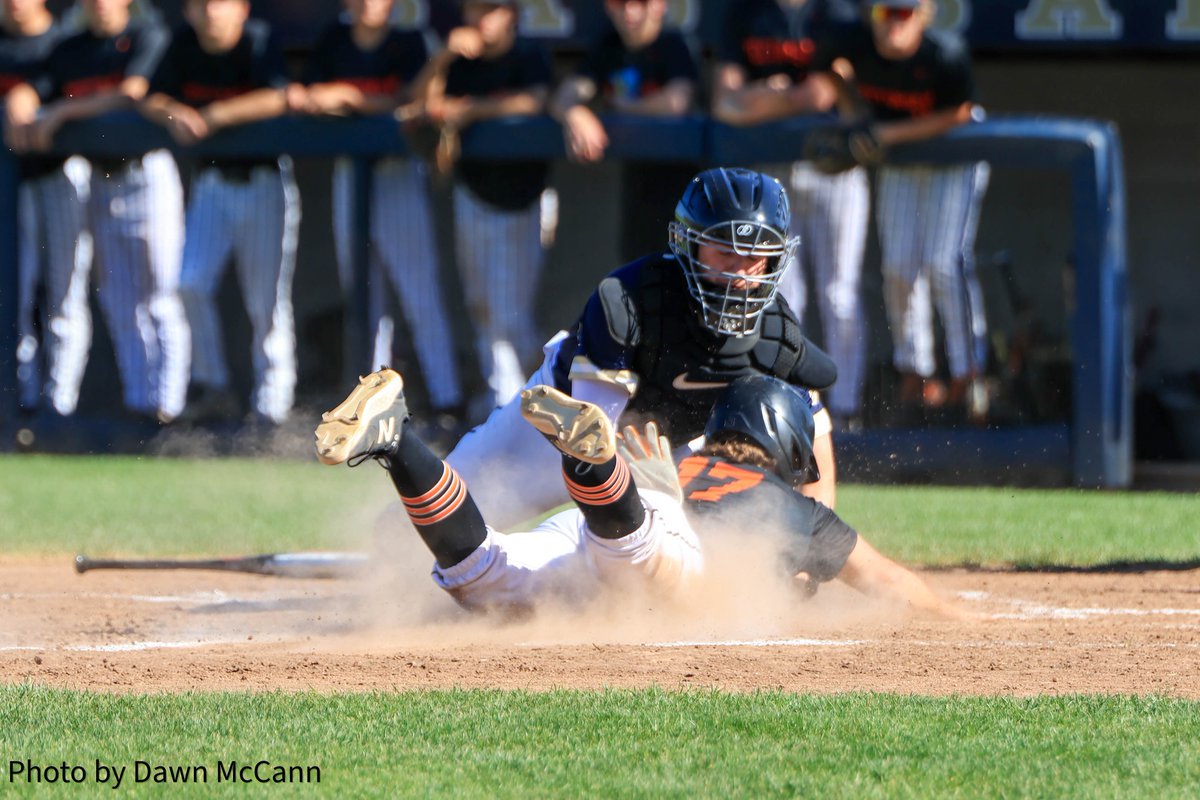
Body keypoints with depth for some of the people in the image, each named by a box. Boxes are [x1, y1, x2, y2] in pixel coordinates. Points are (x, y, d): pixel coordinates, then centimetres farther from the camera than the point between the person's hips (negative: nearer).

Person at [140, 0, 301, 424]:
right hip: (211, 178, 4)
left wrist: (215, 116, -28)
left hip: (265, 181, -4)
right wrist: (174, 115, -21)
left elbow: (276, 99, -27)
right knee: (191, 283, -9)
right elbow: (153, 100, 1)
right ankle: (211, 386, 5)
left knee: (267, 298, -3)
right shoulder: (185, 43, 0)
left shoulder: (259, 41, -14)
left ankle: (271, 405, 3)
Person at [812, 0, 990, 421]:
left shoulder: (946, 55, -32)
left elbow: (958, 115, -22)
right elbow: (827, 66, 2)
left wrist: (891, 132, -27)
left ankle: (967, 375, -3)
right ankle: (913, 373, 15)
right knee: (899, 264, 3)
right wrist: (858, 110, -9)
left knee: (945, 263, -12)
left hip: (955, 155, -4)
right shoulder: (853, 44, -22)